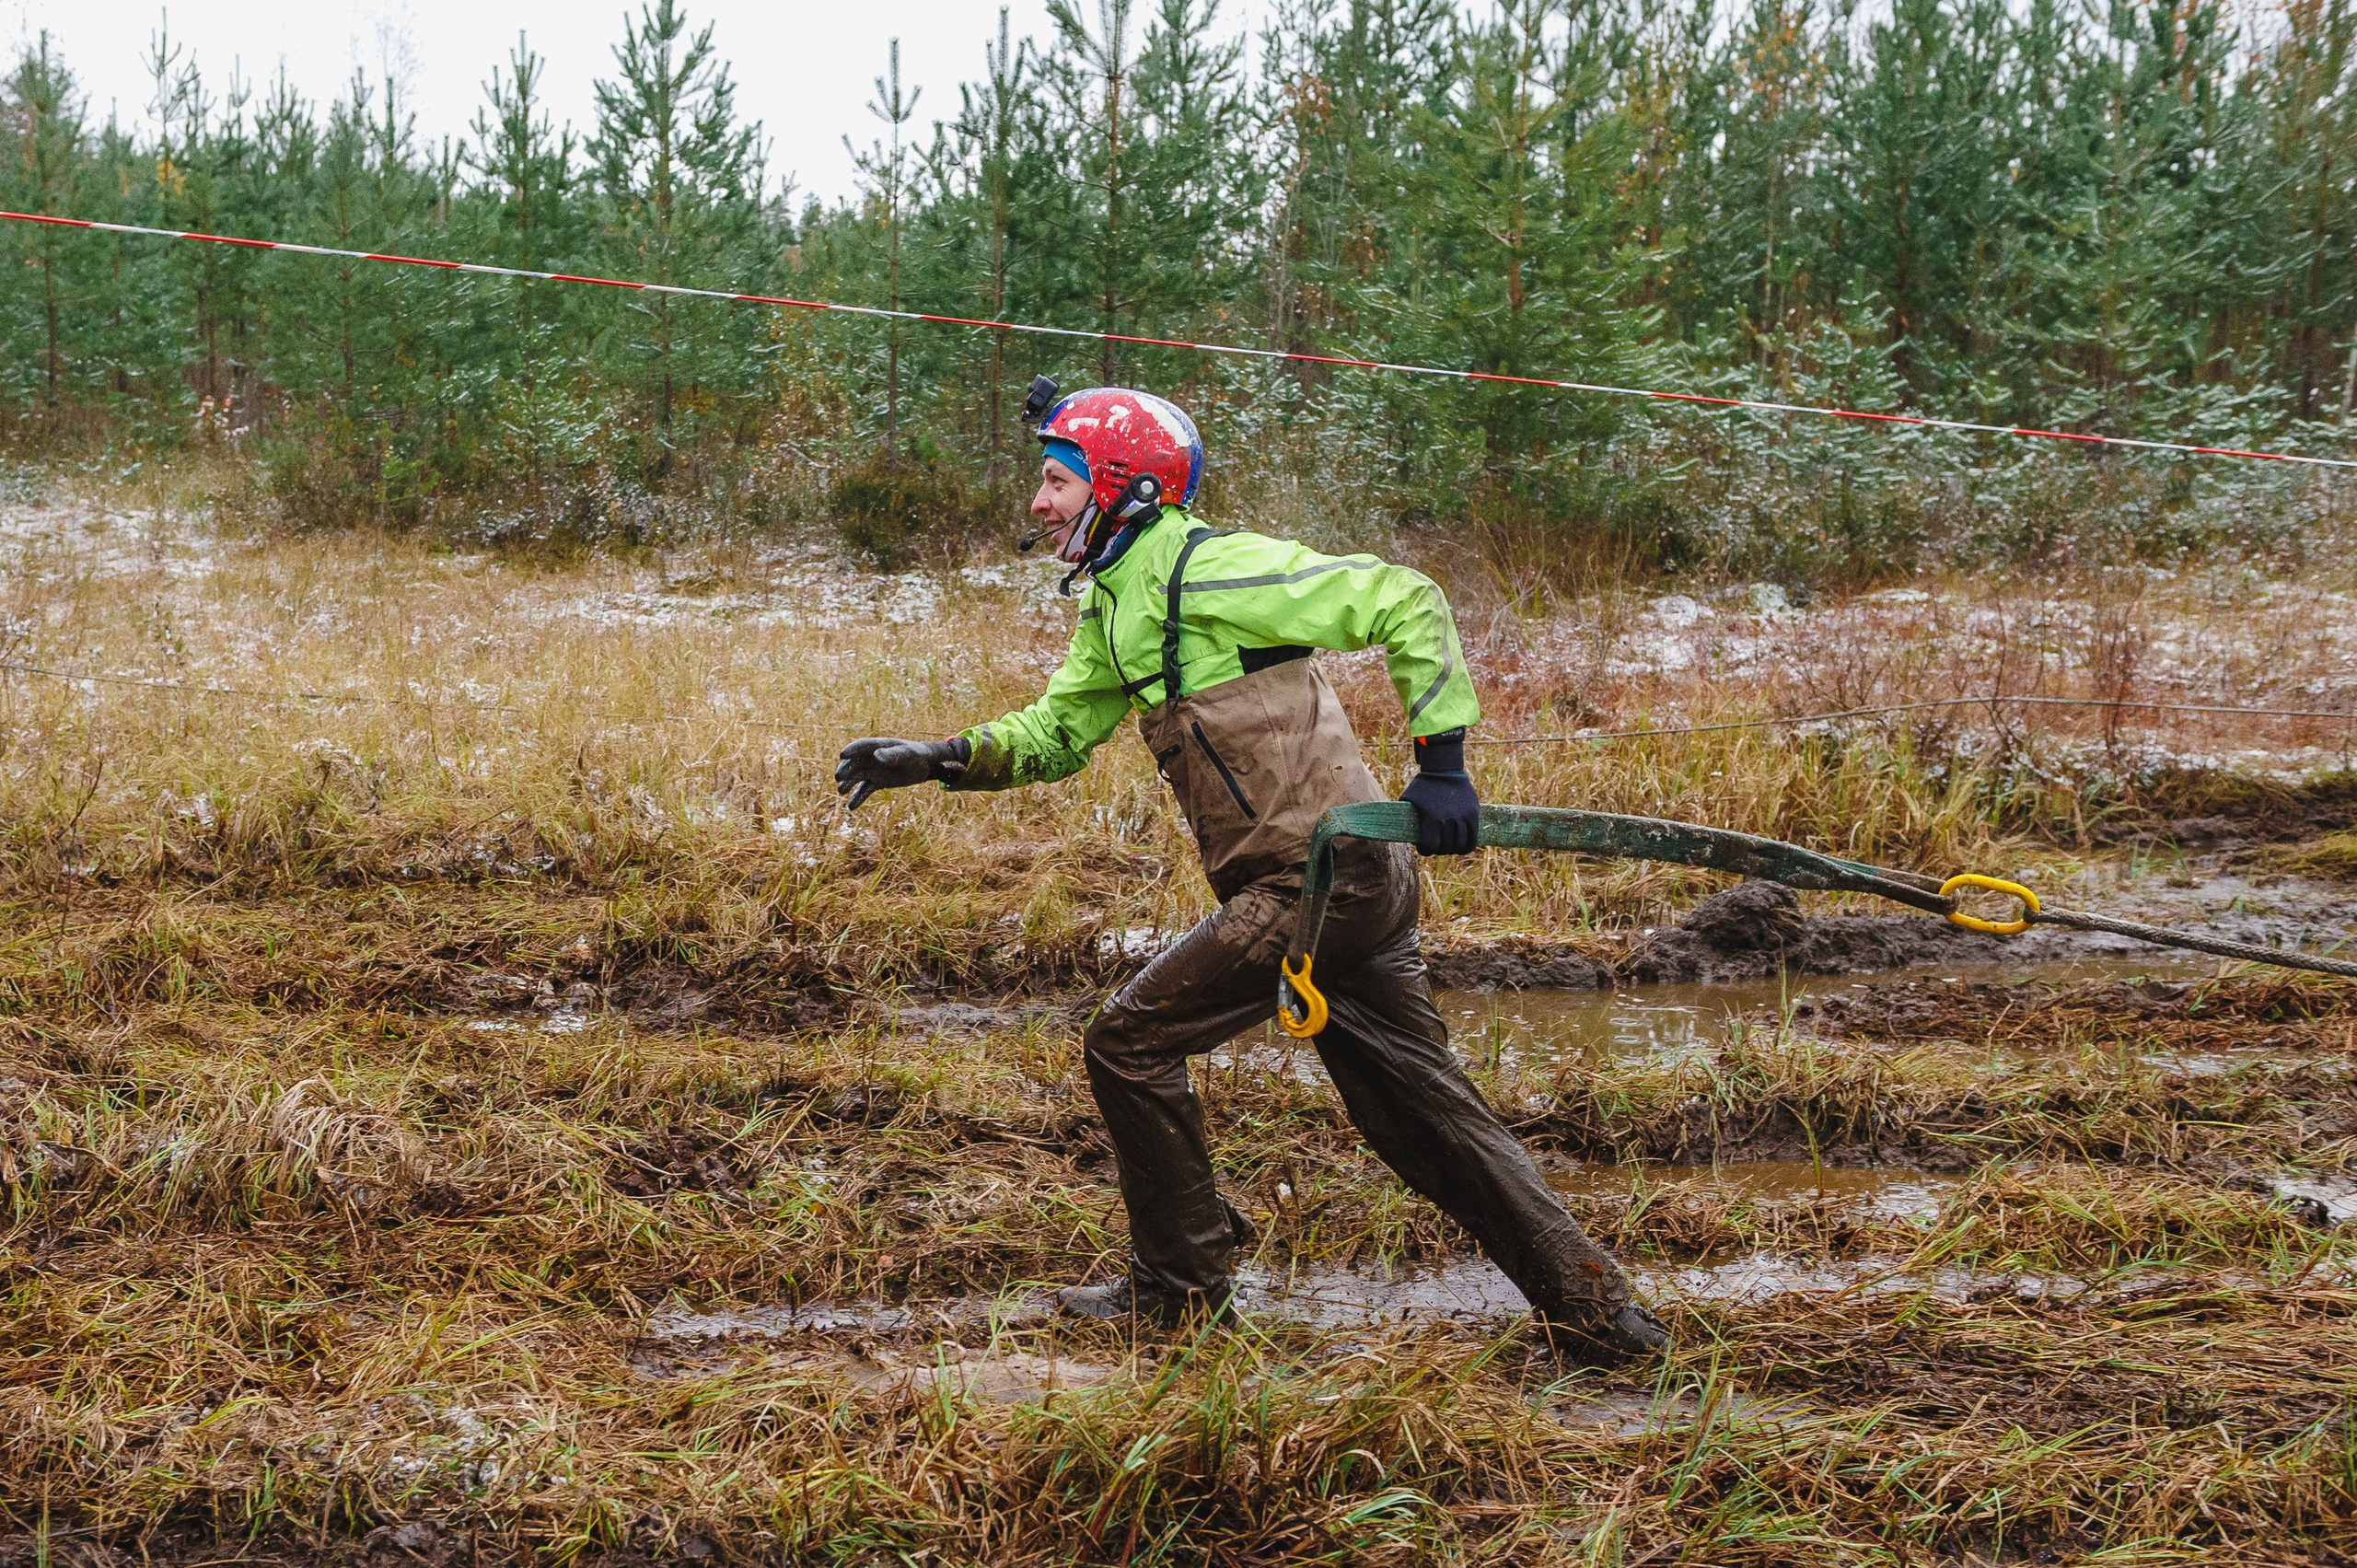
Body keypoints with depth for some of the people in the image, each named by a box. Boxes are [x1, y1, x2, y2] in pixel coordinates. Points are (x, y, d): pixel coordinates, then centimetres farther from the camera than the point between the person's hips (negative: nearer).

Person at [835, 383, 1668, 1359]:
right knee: (1420, 1111, 12)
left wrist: (1441, 760, -19)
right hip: (1357, 881, 10)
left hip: (1315, 879, -10)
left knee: (1130, 1043, -2)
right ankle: (1593, 1307, 16)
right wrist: (938, 759, 6)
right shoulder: (1111, 606, 16)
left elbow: (1404, 601, -17)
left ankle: (1181, 1281, 11)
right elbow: (1056, 732, 22)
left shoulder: (1206, 572, -14)